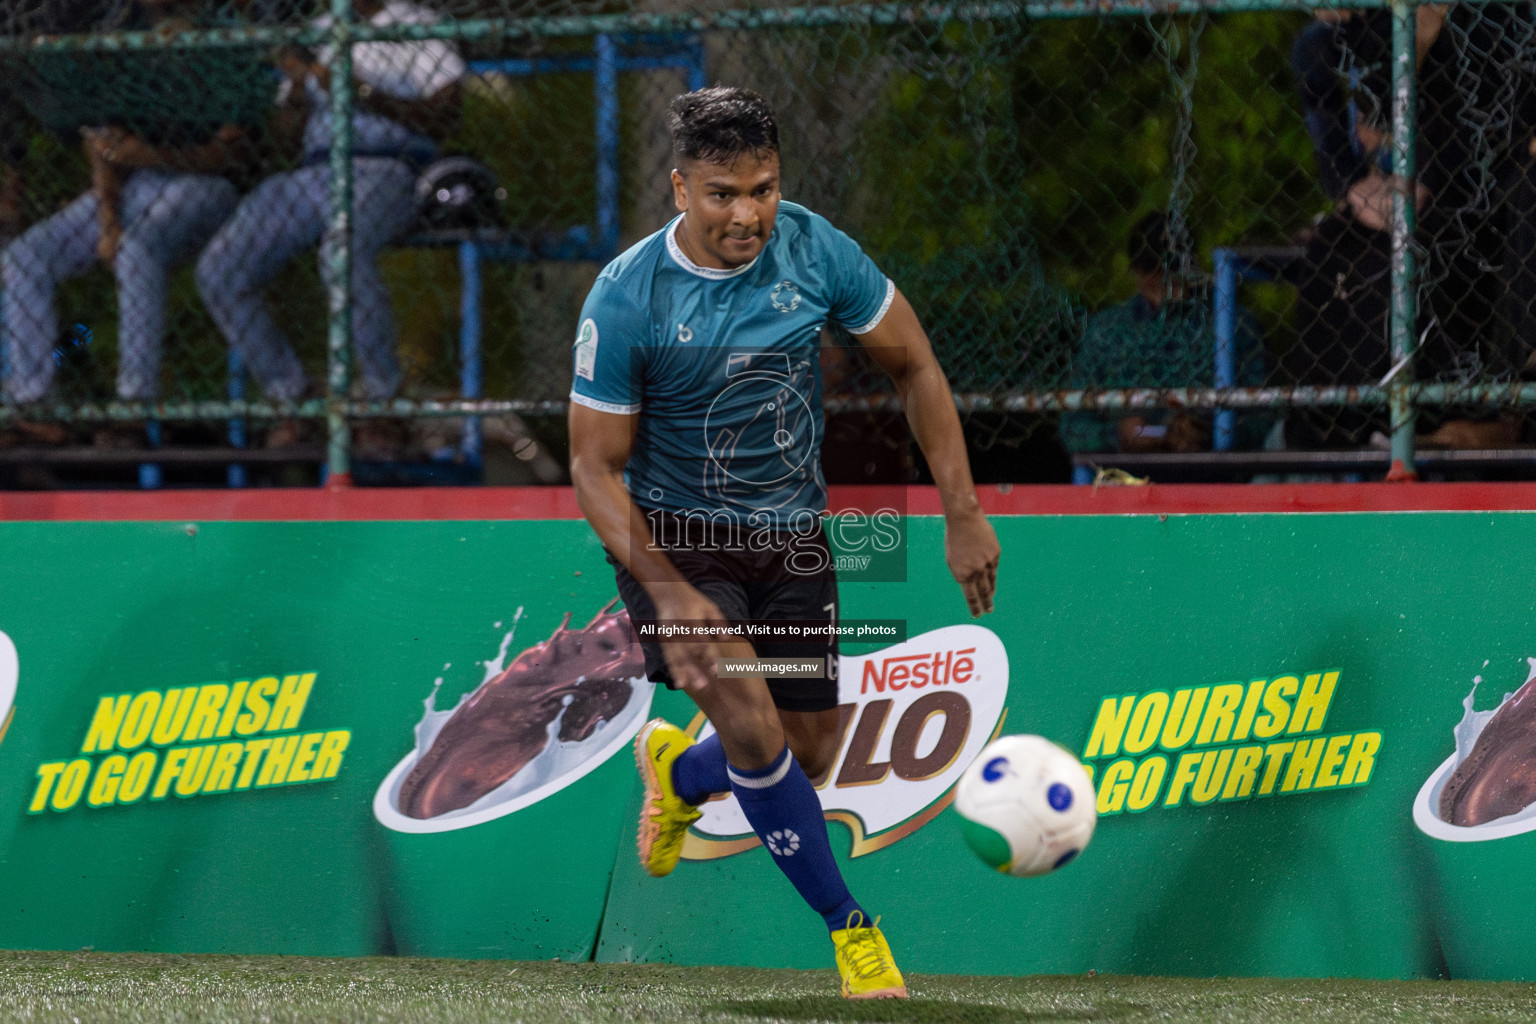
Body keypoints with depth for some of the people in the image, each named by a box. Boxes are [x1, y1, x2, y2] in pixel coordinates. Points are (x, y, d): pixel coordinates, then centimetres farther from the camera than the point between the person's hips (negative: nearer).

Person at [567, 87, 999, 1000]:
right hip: (674, 537, -4)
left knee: (806, 758, 8)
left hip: (793, 540, 4)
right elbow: (596, 464, -14)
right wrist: (666, 590, -27)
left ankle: (678, 772, 42)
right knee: (750, 716, -26)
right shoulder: (625, 301, -20)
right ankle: (847, 923, -12)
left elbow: (914, 365, 1)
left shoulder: (815, 250, -12)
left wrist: (964, 514, -3)